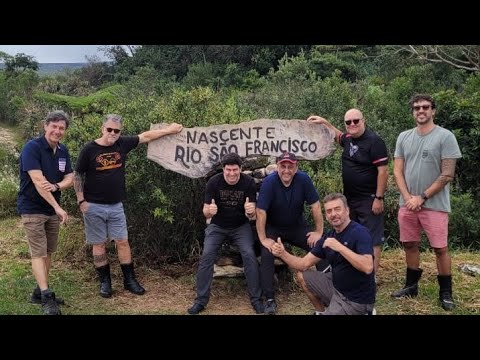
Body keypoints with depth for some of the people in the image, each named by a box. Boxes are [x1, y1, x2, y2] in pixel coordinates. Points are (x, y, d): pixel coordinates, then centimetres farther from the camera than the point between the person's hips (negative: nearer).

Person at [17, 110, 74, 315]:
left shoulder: (63, 151, 5)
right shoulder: (32, 148, -17)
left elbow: (70, 178, 3)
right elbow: (38, 181, -25)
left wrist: (56, 186, -21)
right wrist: (57, 207, -29)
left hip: (52, 209, 7)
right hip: (33, 209, -7)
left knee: (48, 252, 11)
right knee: (38, 253, -7)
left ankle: (40, 292, 21)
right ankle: (46, 298, -7)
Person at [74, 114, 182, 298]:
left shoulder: (122, 144, 0)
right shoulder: (89, 149, -8)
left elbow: (146, 136, 10)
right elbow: (78, 176, -2)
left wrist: (168, 130, 13)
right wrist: (81, 200, -8)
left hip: (116, 206, 3)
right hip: (94, 207, -3)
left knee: (123, 242, 5)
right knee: (99, 244, 5)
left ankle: (130, 280, 15)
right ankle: (105, 282, 17)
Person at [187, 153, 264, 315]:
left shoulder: (248, 182, -17)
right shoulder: (214, 182, -18)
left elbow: (251, 214, -16)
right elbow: (206, 213, -15)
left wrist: (250, 211, -41)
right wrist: (209, 210, -41)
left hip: (241, 226, 0)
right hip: (217, 226, 1)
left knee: (249, 255, -18)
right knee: (207, 256, -15)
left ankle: (256, 299, -3)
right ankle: (201, 300, -3)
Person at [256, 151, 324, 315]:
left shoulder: (303, 179, -18)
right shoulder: (269, 182, -25)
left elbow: (315, 205, -11)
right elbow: (261, 212, -25)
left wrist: (319, 231, -11)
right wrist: (263, 239, -25)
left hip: (297, 226, 2)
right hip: (273, 228, -2)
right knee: (267, 255, -23)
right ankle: (270, 299, -12)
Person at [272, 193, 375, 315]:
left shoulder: (360, 232, -19)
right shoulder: (328, 237, 5)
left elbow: (368, 267, -34)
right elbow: (304, 264, 5)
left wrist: (339, 247, -36)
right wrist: (283, 254, -12)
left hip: (356, 299, -8)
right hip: (337, 286, 8)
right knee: (302, 276, 9)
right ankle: (321, 312, 22)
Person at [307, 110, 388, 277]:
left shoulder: (374, 141, -15)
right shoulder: (349, 139, 7)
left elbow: (383, 171, -18)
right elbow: (339, 136, 34)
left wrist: (379, 198, -20)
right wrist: (324, 122, 25)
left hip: (369, 199, -8)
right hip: (350, 198, 8)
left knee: (373, 238, -3)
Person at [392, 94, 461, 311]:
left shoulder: (445, 137, -6)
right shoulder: (404, 137, 8)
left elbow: (447, 175, -10)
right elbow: (398, 171, 7)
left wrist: (422, 198, -12)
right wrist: (408, 198, -7)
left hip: (434, 204, -4)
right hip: (407, 203, 4)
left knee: (440, 248, 0)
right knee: (410, 245, 12)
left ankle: (445, 292, 13)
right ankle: (411, 285, 26)